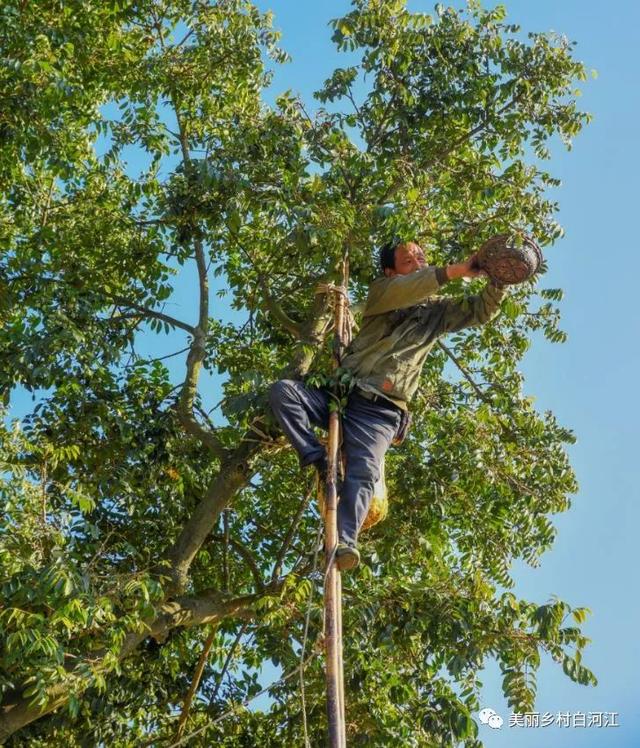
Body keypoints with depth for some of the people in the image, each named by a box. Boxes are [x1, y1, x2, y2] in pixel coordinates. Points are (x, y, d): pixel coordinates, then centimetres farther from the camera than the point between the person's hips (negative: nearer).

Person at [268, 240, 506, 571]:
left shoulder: (438, 310, 19)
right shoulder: (382, 290, 12)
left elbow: (481, 311, 11)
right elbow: (401, 291, -12)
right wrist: (456, 270, -19)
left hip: (380, 411, -1)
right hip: (341, 391, 1)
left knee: (364, 473, -25)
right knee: (282, 390, -24)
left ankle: (344, 543, -39)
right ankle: (318, 459, -18)